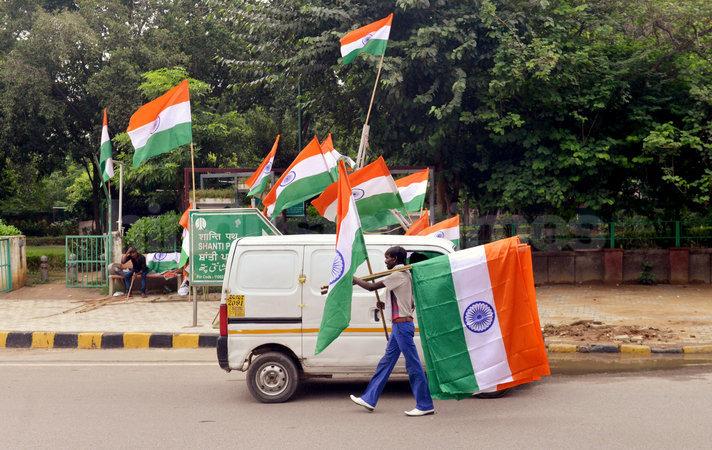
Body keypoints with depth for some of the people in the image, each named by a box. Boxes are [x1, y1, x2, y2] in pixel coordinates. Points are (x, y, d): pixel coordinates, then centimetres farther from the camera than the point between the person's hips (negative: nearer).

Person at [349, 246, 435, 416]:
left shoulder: (398, 275, -14)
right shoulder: (404, 274, 17)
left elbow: (371, 287, -14)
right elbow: (410, 304, 22)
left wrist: (355, 280, 3)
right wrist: (386, 305, 16)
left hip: (402, 324, -11)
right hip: (399, 324, 11)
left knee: (413, 364, -6)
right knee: (386, 362, 13)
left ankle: (425, 405, -2)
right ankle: (369, 399, 19)